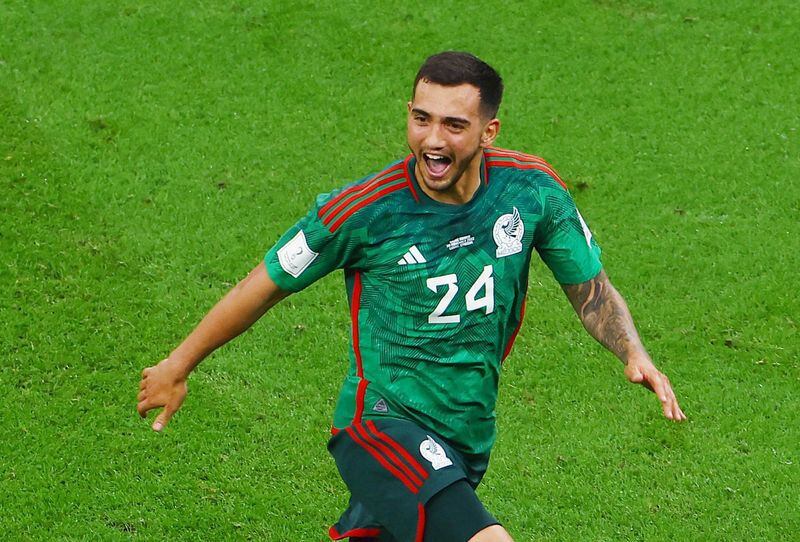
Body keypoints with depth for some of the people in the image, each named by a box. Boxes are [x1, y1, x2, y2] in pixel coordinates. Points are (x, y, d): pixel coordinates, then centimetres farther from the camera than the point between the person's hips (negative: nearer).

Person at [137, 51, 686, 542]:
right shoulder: (365, 210, -14)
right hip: (383, 422, -5)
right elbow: (266, 286, 0)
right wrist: (178, 367, 8)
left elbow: (592, 289, 9)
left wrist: (635, 354, -10)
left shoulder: (531, 189, -4)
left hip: (468, 441, 5)